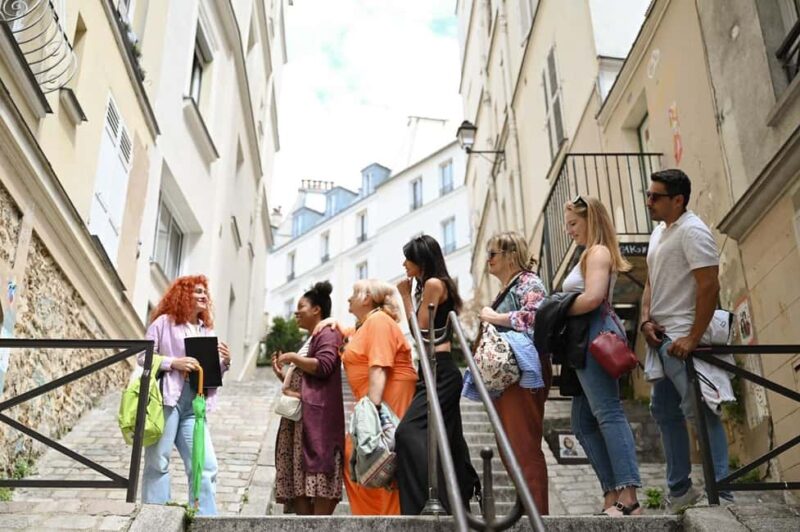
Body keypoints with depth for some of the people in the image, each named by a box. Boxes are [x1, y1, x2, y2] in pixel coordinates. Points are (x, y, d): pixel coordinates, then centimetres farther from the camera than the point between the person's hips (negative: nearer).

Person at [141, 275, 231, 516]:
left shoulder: (207, 329, 18)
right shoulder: (164, 322, 2)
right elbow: (143, 357, -2)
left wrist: (224, 362, 0)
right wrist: (173, 362, -15)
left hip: (194, 404, 5)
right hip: (166, 398, -5)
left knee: (206, 466, -1)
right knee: (158, 462, 1)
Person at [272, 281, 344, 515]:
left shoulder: (327, 333, -2)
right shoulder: (310, 340, 28)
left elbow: (323, 365, -19)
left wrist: (292, 357, -10)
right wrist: (283, 375, 16)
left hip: (317, 417, -10)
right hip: (299, 418, 10)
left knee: (316, 473, -14)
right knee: (299, 475, 3)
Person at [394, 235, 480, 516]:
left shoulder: (433, 283, -8)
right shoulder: (438, 285, 21)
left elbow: (421, 330, -9)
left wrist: (405, 295, -2)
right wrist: (407, 296, 16)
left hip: (439, 371, -11)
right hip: (439, 372, 11)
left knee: (409, 432, -22)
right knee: (448, 443, 12)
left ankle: (426, 502, -29)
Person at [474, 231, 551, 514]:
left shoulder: (528, 282, -5)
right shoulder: (506, 289, 23)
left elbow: (534, 317, -23)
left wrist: (493, 317, -14)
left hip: (525, 376, -10)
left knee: (525, 448, -11)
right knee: (510, 450, 11)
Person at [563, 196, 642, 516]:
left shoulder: (598, 252, -4)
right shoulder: (589, 255, 25)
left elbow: (593, 298, -18)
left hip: (596, 334, -10)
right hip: (588, 338, 10)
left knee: (607, 413, -15)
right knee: (584, 423, 7)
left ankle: (628, 497, -18)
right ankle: (612, 495, 6)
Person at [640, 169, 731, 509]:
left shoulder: (692, 231, -12)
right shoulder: (659, 232, 16)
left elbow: (710, 287, -19)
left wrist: (693, 338, -23)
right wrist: (646, 320, 3)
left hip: (683, 340, -10)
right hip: (661, 338, 10)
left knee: (701, 412, -8)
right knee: (664, 412, 14)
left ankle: (721, 491, 0)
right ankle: (680, 489, 25)